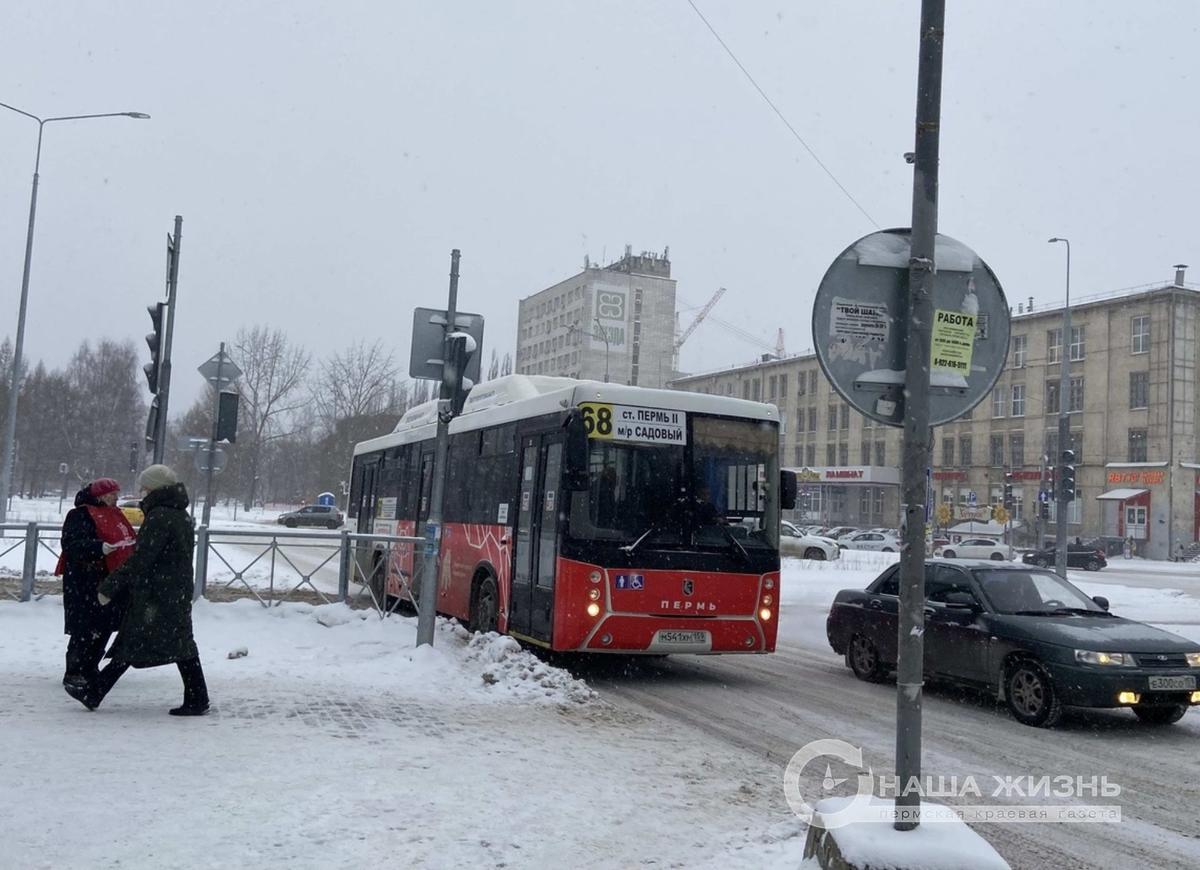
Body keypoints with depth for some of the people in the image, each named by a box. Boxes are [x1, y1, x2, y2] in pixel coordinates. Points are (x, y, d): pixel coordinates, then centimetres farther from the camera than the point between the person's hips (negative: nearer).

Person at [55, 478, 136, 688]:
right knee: (85, 627, -7)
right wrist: (100, 547, -32)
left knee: (105, 625, 11)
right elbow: (72, 544, -20)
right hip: (85, 580, -9)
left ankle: (90, 669, 21)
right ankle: (74, 672, 2)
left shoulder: (114, 514, 17)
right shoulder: (80, 515, -9)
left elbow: (129, 539, 26)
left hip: (110, 579, 9)